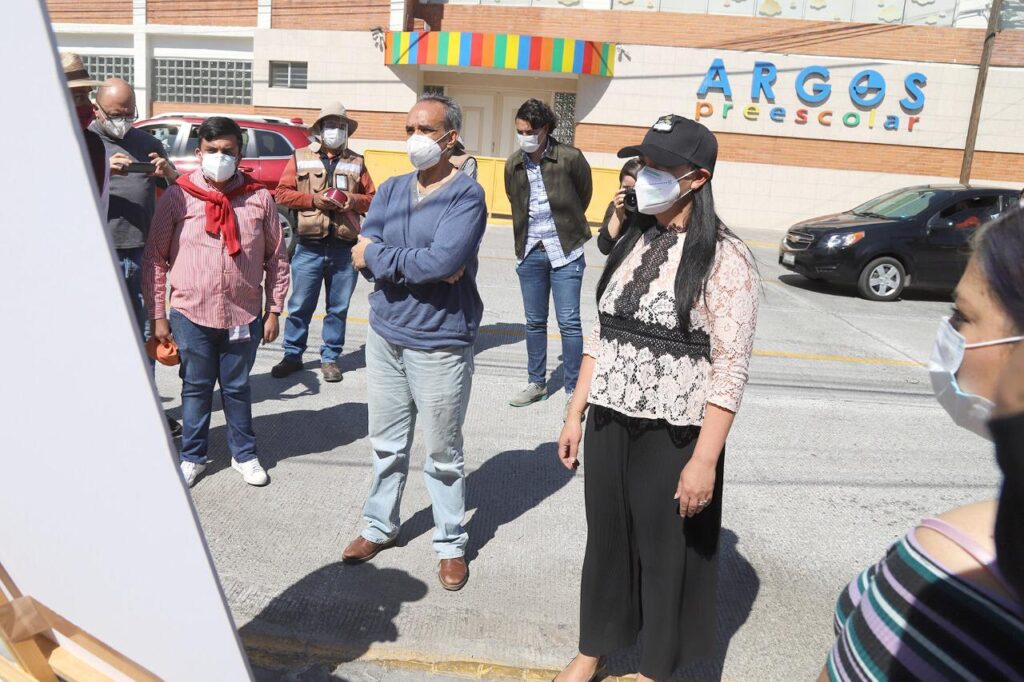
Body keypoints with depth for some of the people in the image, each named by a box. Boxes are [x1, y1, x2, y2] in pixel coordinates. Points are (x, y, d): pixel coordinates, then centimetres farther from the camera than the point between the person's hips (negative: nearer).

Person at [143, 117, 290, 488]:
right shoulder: (177, 196, -4)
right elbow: (154, 258, -1)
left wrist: (274, 310, 4)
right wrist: (157, 314, -2)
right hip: (191, 315, 0)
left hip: (244, 316, 1)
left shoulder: (259, 198, -1)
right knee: (196, 388, 14)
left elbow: (276, 258, 4)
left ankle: (244, 454, 31)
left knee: (237, 387, 14)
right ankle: (192, 456, 31)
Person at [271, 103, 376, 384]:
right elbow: (282, 193, 3)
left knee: (339, 307, 7)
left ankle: (330, 358, 19)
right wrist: (313, 199, -11)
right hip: (309, 247, -1)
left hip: (344, 248, 2)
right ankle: (292, 355, 18)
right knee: (300, 305, 4)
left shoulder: (356, 162, 13)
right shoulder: (300, 157, 9)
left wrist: (354, 199, -9)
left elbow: (372, 199, 11)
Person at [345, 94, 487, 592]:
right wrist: (421, 265, -19)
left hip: (440, 343, -5)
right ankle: (379, 526, 37)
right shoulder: (390, 190, 7)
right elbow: (363, 254, -5)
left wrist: (379, 256, -12)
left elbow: (443, 261, -26)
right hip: (385, 333, 5)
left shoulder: (467, 195, -11)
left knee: (442, 453, 9)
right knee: (386, 443, 18)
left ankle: (451, 544, 26)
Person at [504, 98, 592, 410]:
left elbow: (585, 195, 4)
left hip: (564, 251, -4)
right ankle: (537, 383, 25)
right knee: (534, 321, 12)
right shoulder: (513, 165, 2)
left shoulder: (570, 158, -10)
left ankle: (574, 389, 8)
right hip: (529, 252, 4)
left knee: (569, 321, -3)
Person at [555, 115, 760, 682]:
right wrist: (575, 414, 9)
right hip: (609, 424, 6)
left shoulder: (724, 258, -12)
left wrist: (704, 460, -18)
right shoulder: (631, 242, 7)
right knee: (606, 540, 19)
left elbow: (730, 368, -15)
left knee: (665, 553, 12)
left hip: (673, 435, -5)